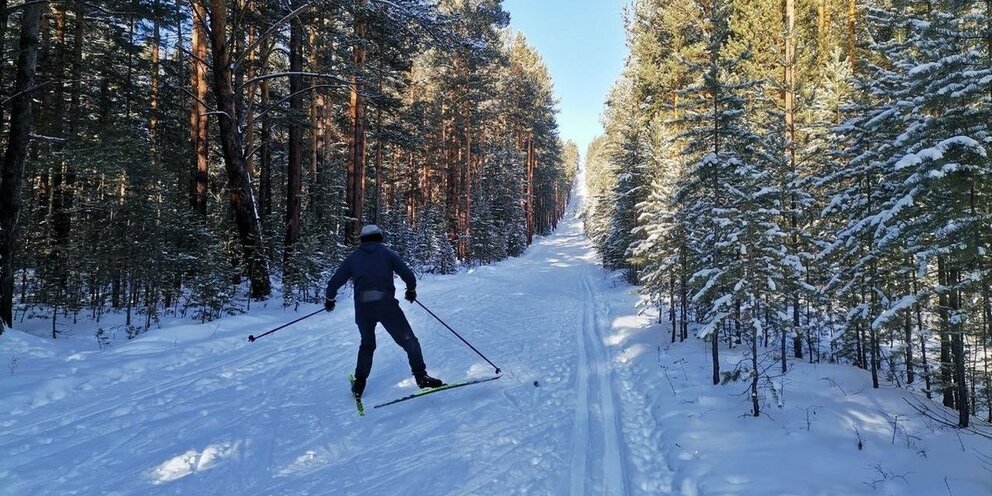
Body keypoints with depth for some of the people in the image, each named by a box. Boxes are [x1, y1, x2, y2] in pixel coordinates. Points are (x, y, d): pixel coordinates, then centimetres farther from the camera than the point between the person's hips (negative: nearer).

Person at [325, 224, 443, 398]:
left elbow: (334, 282, 16)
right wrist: (411, 290, 22)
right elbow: (407, 274, 3)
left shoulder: (353, 257, 16)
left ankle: (359, 383, 23)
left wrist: (329, 299, 34)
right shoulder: (387, 253, 11)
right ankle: (421, 376, -5)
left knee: (367, 344, 23)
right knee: (409, 341, 4)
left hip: (362, 307, 3)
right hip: (386, 304, -3)